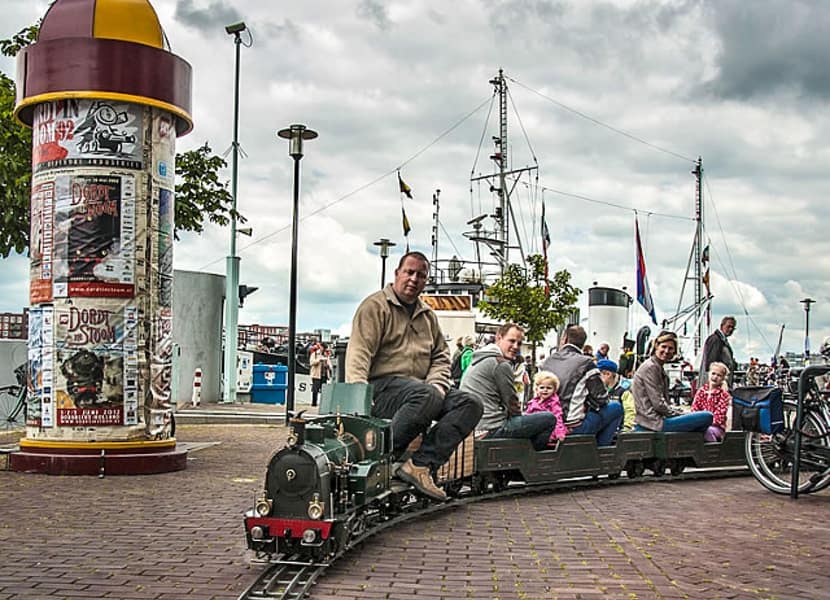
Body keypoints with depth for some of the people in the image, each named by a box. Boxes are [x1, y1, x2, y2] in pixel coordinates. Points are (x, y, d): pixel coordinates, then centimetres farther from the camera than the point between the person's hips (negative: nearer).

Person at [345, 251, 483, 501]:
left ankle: (420, 464, -25)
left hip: (420, 386, 8)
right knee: (427, 396, -36)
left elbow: (441, 356, 23)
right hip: (382, 386, -7)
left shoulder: (428, 315, 23)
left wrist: (436, 384, 0)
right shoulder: (375, 306, 1)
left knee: (471, 404, -14)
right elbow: (359, 352, -11)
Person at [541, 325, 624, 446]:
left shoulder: (548, 362, 6)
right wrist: (587, 406, 13)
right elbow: (601, 398, -7)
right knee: (616, 407, 12)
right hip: (575, 427, -7)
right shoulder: (585, 363, -10)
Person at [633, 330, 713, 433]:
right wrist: (681, 414, -6)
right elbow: (658, 404, -17)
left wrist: (680, 411, 6)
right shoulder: (650, 367, -12)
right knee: (707, 417, -17)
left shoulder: (659, 368, 18)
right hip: (654, 423, -10)